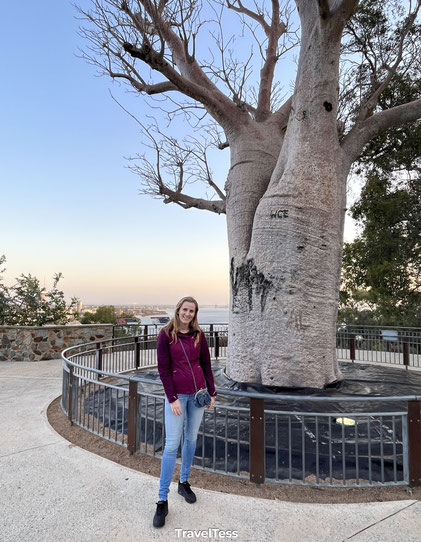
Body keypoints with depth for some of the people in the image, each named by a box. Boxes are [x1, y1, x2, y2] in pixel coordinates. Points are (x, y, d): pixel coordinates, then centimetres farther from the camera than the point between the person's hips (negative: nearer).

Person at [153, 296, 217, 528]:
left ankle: (184, 483, 35)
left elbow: (206, 364, 6)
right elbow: (163, 369, -9)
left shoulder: (198, 335, 1)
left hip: (198, 393, 4)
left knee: (191, 439, 15)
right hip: (177, 394, -3)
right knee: (172, 444, -2)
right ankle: (162, 500, 10)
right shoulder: (166, 334, -8)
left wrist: (211, 392, 5)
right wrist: (172, 398, -12)